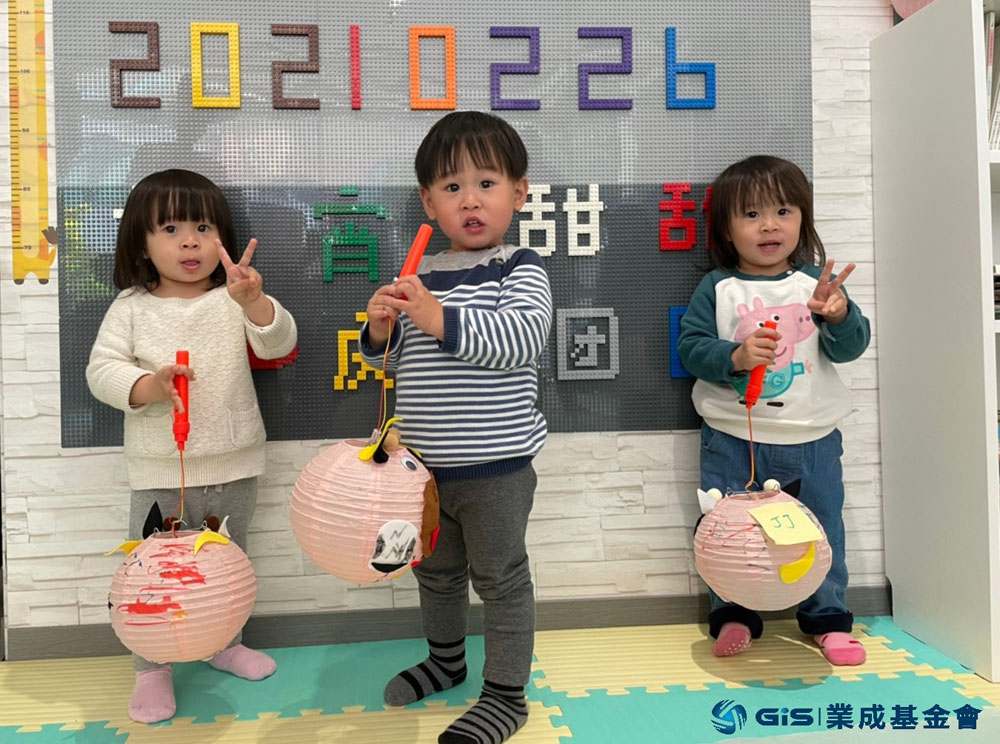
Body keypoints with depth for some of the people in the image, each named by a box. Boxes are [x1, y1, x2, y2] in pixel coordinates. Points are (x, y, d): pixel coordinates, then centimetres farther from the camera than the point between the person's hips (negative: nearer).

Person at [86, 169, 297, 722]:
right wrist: (149, 386, -25)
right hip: (159, 472, -1)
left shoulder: (235, 300, -2)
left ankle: (224, 643, 41)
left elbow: (278, 344, -16)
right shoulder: (132, 307, -2)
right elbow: (102, 369, -6)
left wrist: (253, 301, -34)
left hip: (233, 468, 1)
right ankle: (152, 668, 26)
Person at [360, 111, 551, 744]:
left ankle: (506, 693, 26)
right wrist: (381, 327, -9)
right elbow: (390, 358, 12)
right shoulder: (421, 276, 6)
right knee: (437, 570, 23)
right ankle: (446, 659, 46)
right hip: (425, 461, 6)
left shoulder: (520, 270, -10)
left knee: (501, 577, 8)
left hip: (496, 464, -6)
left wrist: (441, 319, -33)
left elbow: (521, 339, -26)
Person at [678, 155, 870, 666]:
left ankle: (828, 618, 31)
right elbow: (690, 346, -7)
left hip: (811, 436, 2)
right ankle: (733, 616, 26)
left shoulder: (816, 282, 2)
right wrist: (734, 357, -23)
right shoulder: (717, 289, -3)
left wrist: (839, 314, -22)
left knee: (821, 528, 12)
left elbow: (850, 347, -2)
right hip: (732, 436, -1)